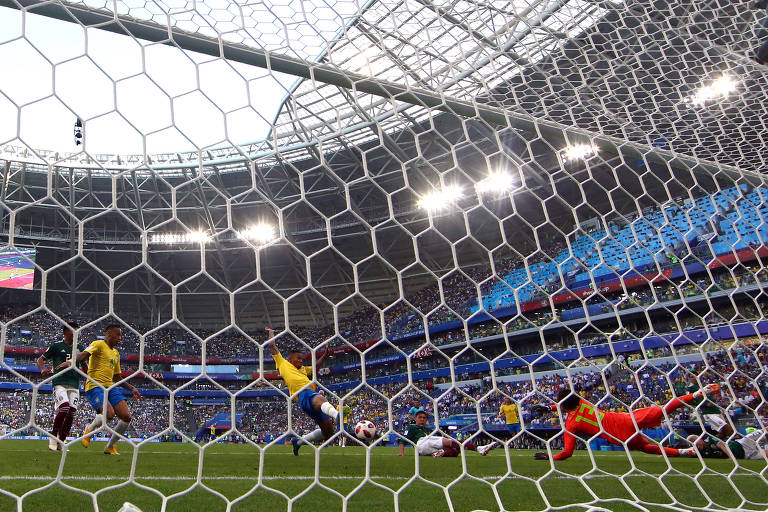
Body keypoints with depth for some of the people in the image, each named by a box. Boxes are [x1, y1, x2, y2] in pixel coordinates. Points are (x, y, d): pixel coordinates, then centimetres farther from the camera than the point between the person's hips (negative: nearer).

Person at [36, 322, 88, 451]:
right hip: (59, 383, -4)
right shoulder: (56, 346, 4)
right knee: (64, 408, -23)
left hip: (74, 385, 4)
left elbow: (84, 364, 27)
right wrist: (43, 370, -8)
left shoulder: (79, 347, 15)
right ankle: (53, 435, -1)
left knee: (71, 412, -2)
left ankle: (61, 441, 13)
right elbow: (40, 359, 11)